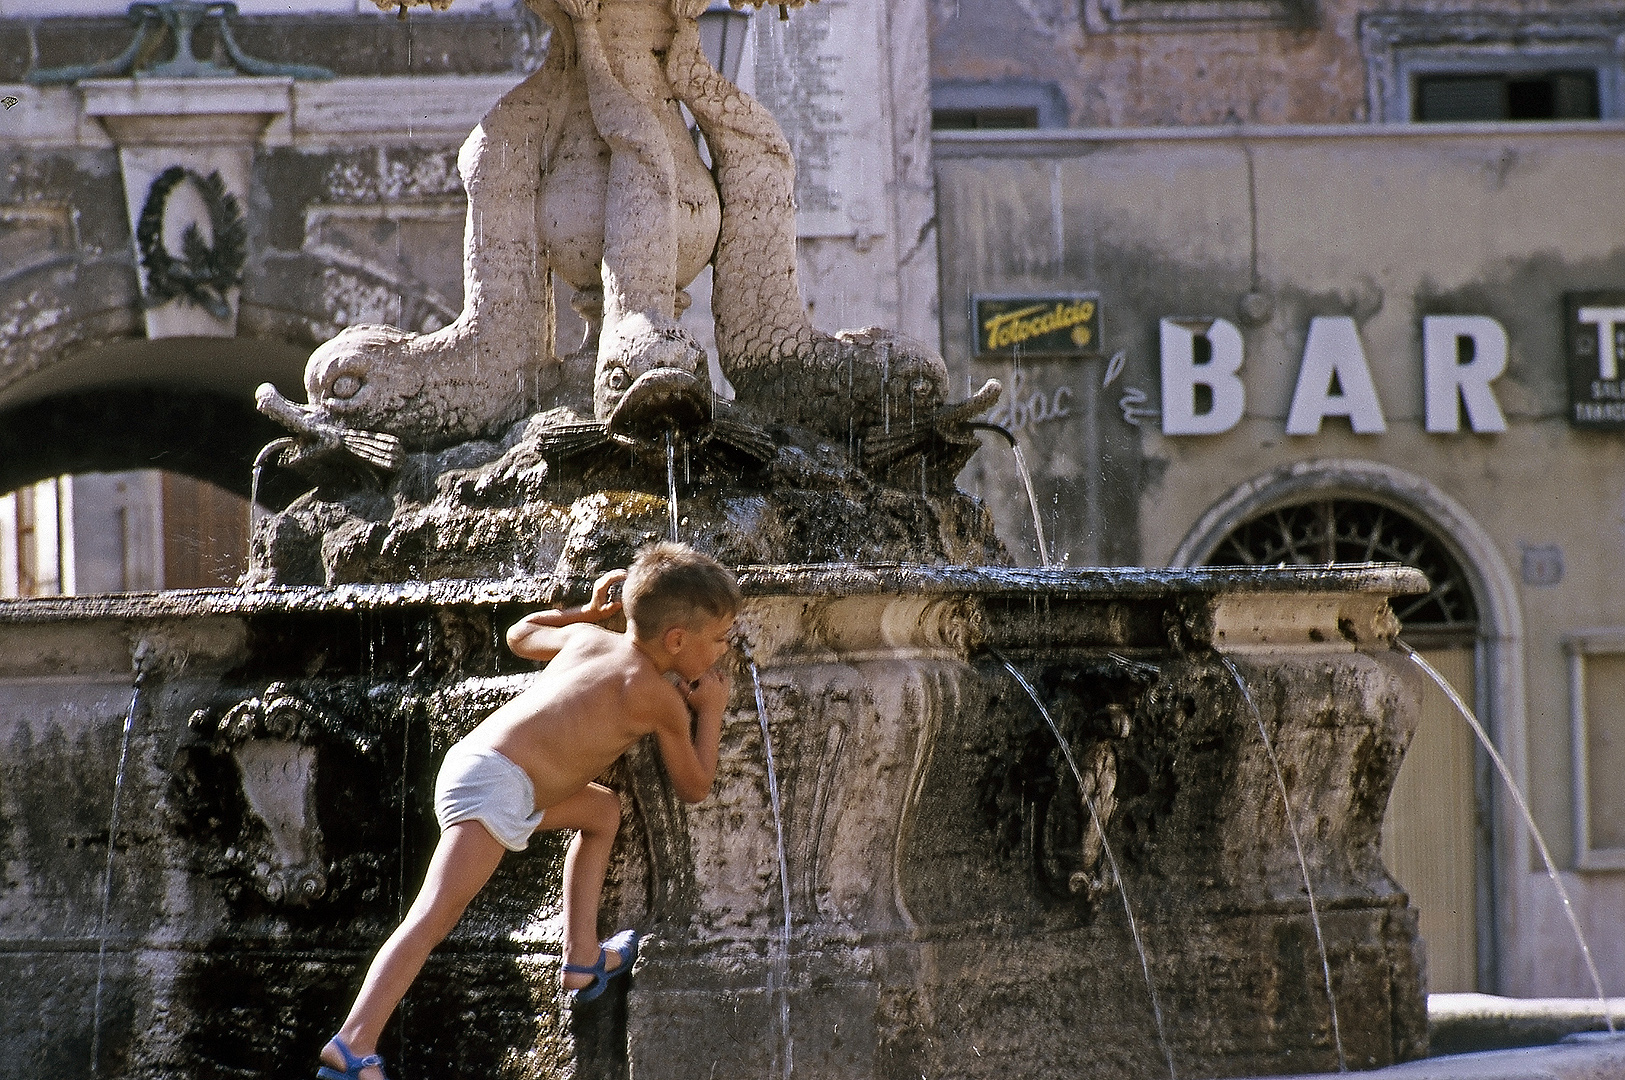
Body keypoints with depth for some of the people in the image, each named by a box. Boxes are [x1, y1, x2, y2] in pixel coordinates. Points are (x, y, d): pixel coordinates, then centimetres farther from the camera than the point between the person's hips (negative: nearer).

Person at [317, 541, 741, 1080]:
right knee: (435, 916, -21)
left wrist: (588, 611, 49)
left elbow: (520, 634, 37)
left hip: (472, 757, 10)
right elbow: (694, 787, 8)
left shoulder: (587, 638, 17)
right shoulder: (661, 698, -4)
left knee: (604, 809, 29)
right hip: (495, 788, -10)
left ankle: (583, 960, 29)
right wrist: (710, 711, 19)